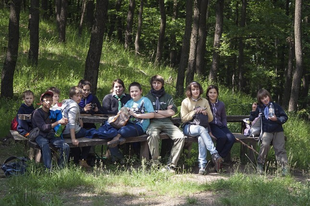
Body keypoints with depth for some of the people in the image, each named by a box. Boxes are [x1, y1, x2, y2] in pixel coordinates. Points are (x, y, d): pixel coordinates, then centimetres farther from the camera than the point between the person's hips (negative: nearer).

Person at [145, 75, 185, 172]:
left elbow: (172, 112, 7)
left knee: (180, 137, -27)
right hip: (154, 123, -2)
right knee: (153, 135, -39)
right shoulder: (147, 97, 17)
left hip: (167, 123, 2)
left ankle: (171, 165, -24)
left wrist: (156, 111, 3)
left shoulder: (168, 97, 22)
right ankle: (156, 163, -31)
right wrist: (165, 112, 4)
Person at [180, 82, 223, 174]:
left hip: (202, 127, 2)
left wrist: (206, 113, -7)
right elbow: (183, 119, 1)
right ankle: (215, 154, -48)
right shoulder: (185, 102, 9)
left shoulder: (205, 101, 17)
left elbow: (210, 119, 16)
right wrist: (195, 112, -10)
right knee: (202, 129, -38)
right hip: (189, 127, -2)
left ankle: (202, 165, -41)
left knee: (201, 138, -36)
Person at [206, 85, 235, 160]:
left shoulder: (221, 104, 14)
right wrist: (209, 131, -15)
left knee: (231, 138, -24)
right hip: (211, 125, -5)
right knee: (222, 137, -33)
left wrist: (225, 128, 3)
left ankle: (220, 157, -11)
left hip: (220, 125, 5)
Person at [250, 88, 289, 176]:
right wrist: (253, 111, -5)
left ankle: (284, 167, -11)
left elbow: (285, 117, 9)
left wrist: (277, 119, -9)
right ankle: (260, 164, -13)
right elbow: (252, 119, 11)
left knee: (280, 148, -11)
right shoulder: (259, 107, 10)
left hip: (278, 130, 1)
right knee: (265, 145, -25)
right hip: (266, 131, -1)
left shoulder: (276, 106, 9)